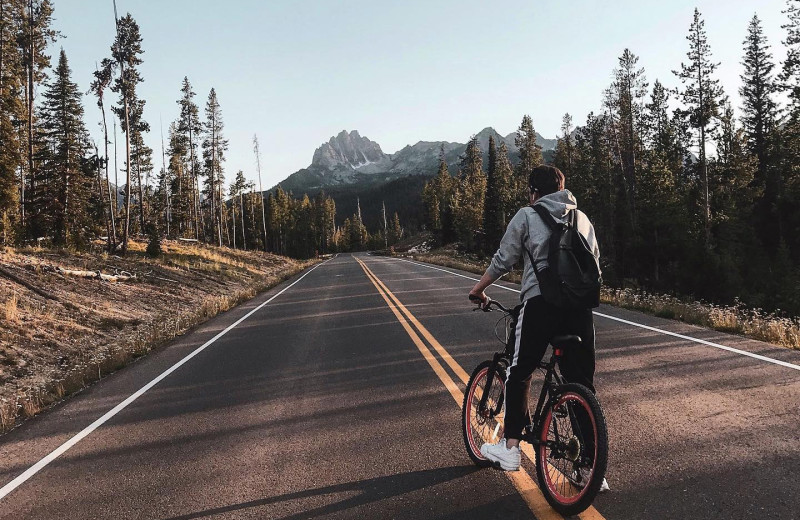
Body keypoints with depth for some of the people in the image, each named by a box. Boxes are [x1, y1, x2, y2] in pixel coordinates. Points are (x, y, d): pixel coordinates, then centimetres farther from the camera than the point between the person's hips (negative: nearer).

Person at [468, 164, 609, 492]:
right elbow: (595, 265, 20)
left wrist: (478, 289, 18)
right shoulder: (582, 218, 20)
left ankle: (510, 448, 14)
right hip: (580, 305, 4)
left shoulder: (527, 215, 7)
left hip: (540, 301, -4)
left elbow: (503, 260, 5)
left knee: (519, 373, 12)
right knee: (582, 384, 9)